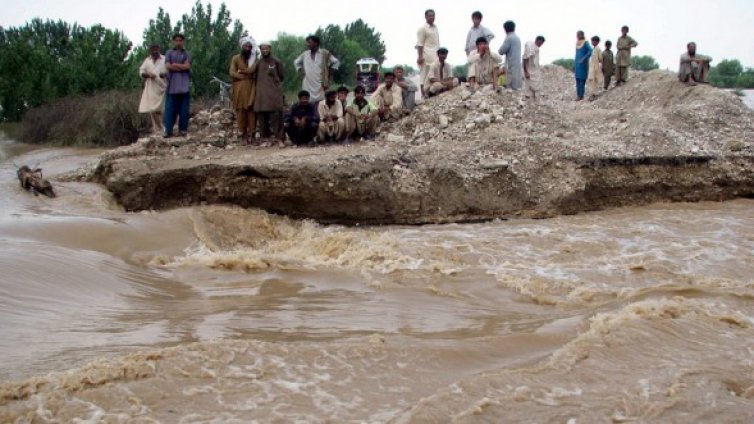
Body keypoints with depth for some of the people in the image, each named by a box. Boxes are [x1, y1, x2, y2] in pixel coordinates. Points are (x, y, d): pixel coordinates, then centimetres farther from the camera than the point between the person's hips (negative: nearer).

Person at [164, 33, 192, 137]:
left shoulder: (186, 54, 12)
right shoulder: (169, 53, 10)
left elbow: (187, 66, -3)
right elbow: (168, 66, -3)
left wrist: (175, 64, -5)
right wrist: (182, 67, -6)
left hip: (184, 84, 1)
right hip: (172, 84, -1)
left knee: (184, 108, 0)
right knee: (171, 107, -4)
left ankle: (183, 129, 5)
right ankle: (168, 130, -4)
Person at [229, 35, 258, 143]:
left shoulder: (254, 59, 12)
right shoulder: (236, 58, 9)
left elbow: (252, 70, -7)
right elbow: (232, 73, -2)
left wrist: (241, 71, -3)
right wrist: (245, 76, -6)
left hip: (251, 88, 1)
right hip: (239, 89, -1)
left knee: (251, 109, -6)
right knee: (241, 110, -4)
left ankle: (251, 133, -6)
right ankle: (242, 133, -2)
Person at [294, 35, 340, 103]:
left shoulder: (324, 53, 1)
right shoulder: (305, 54, 10)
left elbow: (336, 62, 6)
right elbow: (296, 62, 26)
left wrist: (329, 73, 2)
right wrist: (301, 71, 13)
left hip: (321, 86, -3)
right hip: (308, 86, 3)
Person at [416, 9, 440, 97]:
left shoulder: (435, 27, 18)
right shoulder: (423, 28, -4)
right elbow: (420, 44, -10)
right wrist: (420, 56, -17)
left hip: (435, 55, 7)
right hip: (426, 56, -7)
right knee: (424, 74, -7)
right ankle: (424, 94, -6)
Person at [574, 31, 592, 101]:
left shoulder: (585, 43, -8)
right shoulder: (577, 43, 13)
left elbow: (590, 51, -18)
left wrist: (584, 58, -25)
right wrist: (574, 65, 18)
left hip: (583, 64, -7)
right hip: (577, 63, 7)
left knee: (582, 79, -8)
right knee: (577, 79, 4)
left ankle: (581, 96, -8)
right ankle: (578, 95, 7)